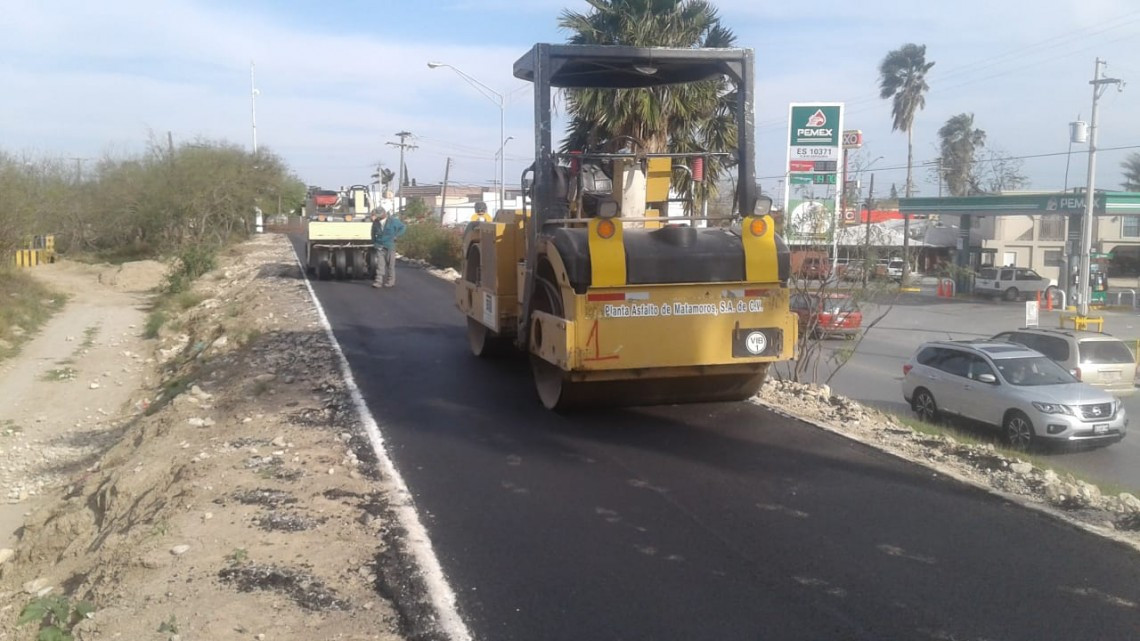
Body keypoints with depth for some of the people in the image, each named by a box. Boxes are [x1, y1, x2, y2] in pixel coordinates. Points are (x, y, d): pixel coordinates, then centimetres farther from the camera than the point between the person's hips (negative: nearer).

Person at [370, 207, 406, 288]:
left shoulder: (393, 221, -5)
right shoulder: (376, 223, 4)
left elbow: (403, 227, 4)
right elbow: (374, 234, 18)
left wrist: (396, 236, -4)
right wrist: (374, 243, 13)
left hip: (390, 246, -2)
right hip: (379, 247, 2)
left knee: (390, 265, 4)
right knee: (380, 264, -7)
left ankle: (390, 281, 14)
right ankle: (379, 281, -10)